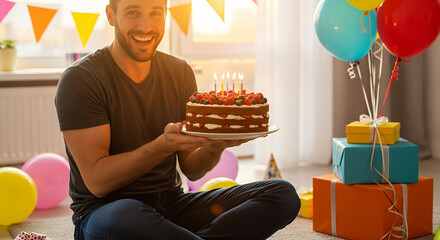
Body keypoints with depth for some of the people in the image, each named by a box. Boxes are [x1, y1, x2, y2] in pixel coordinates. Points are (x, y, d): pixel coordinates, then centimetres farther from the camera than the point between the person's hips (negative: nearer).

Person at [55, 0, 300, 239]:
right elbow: (96, 181, -16)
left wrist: (214, 147, -15)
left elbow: (192, 170, 8)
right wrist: (163, 145, -27)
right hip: (105, 210, -5)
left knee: (284, 194, -12)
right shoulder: (80, 79, -9)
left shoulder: (180, 72, 7)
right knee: (125, 218, -43)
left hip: (172, 205, 6)